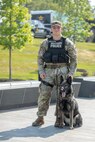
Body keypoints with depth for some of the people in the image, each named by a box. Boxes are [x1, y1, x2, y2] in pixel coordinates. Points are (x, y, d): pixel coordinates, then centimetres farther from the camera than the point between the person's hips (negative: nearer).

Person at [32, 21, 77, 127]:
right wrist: (41, 71, -4)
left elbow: (74, 59, 4)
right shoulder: (45, 43, 8)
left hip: (63, 71, -2)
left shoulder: (68, 43, 3)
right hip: (48, 72, 2)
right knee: (44, 95, -2)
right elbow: (40, 58, 8)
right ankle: (40, 118, 6)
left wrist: (71, 72, -6)